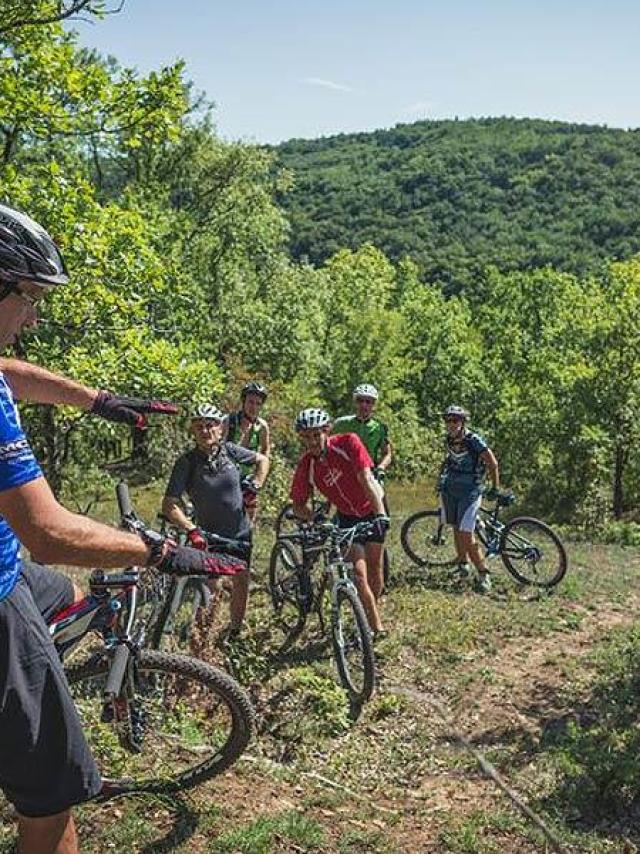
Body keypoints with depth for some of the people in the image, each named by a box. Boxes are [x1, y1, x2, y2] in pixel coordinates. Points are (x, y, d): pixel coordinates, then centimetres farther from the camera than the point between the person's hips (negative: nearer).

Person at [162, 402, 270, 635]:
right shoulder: (186, 462, -14)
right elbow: (169, 504, -19)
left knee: (241, 582, 12)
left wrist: (254, 487, -1)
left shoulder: (229, 450, -6)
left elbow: (262, 460, 11)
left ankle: (235, 632, 32)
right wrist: (191, 529, -30)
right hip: (209, 535, -3)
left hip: (241, 532, 3)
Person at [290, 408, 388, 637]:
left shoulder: (347, 442, -25)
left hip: (372, 508, -1)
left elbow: (366, 479, -30)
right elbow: (298, 505, -13)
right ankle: (377, 627, -6)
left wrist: (380, 514, -38)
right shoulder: (305, 466, -19)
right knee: (358, 571, -12)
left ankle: (373, 608, 29)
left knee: (373, 563, 5)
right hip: (348, 516, 1)